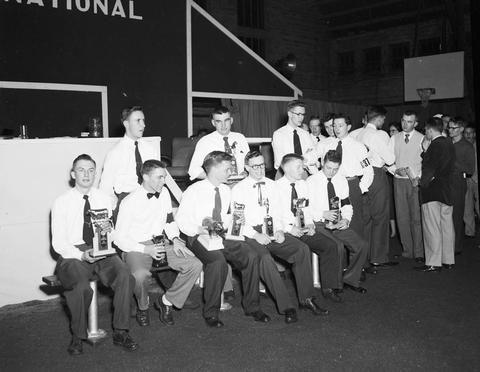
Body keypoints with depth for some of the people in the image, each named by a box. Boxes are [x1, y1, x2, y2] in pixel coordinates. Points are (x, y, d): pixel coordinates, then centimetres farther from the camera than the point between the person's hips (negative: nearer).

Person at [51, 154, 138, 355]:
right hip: (72, 254, -3)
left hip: (102, 252, 3)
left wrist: (109, 231, -12)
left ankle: (120, 332, -12)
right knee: (81, 286, -34)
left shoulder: (104, 199, 11)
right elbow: (58, 242, -2)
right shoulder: (62, 202, 2)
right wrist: (81, 255, -20)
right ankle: (77, 336, -8)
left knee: (125, 276, -27)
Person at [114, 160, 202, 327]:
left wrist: (175, 238, 1)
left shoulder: (164, 193, 7)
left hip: (160, 243, 5)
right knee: (140, 274, -37)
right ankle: (143, 307, -3)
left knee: (195, 265, -15)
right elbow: (119, 238, -9)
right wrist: (145, 249, -22)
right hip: (136, 247, -5)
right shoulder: (130, 202, -11)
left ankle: (167, 301, 3)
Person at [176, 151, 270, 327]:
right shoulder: (194, 190, -4)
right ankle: (211, 313, -17)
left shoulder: (226, 191, 13)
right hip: (200, 238, -5)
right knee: (218, 261, -35)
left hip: (222, 236, 5)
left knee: (251, 256, -19)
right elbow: (181, 218, -4)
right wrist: (198, 229, -21)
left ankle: (251, 306, -3)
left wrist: (224, 223, 0)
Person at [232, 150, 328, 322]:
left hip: (271, 231, 5)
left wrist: (279, 230, -3)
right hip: (250, 234, -4)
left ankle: (306, 299, -9)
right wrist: (256, 235, -18)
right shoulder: (239, 189, 0)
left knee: (302, 248, -18)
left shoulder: (271, 185, 15)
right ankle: (286, 306, -28)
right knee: (264, 258, -34)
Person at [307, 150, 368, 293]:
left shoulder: (342, 180, 12)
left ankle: (350, 280, 3)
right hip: (319, 224, -5)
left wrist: (346, 219, -6)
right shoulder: (311, 181, -4)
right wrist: (323, 214, -20)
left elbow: (346, 205, 14)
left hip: (338, 224, 5)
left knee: (362, 245, -15)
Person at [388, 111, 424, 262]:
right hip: (399, 181, 3)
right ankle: (407, 250, 12)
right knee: (402, 217, 3)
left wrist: (419, 177, -12)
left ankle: (418, 252, 0)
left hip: (416, 181, -3)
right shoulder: (394, 139, 9)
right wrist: (395, 170, -9)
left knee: (417, 217, -5)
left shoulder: (422, 139, 1)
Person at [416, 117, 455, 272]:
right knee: (447, 225, 12)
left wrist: (423, 178, -2)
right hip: (447, 191, 9)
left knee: (432, 228, -4)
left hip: (432, 191, -9)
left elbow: (429, 168, -18)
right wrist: (426, 151, 7)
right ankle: (448, 260, 20)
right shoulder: (449, 144, 11)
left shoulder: (435, 145, -15)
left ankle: (433, 263, -2)